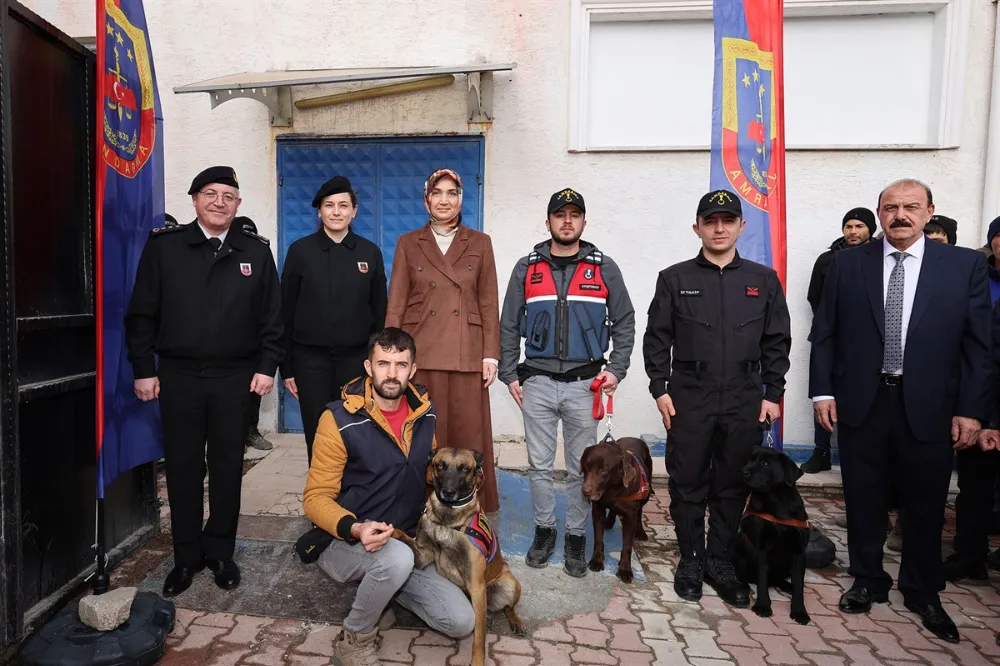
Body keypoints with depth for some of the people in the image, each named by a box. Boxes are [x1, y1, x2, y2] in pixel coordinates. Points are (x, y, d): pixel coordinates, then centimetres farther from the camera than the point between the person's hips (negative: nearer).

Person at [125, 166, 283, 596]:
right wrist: (144, 369, -2)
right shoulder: (163, 246, 2)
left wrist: (266, 367, -2)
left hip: (235, 376, 1)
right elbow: (142, 313, 2)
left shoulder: (256, 252, 4)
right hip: (178, 375, 0)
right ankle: (186, 557, 23)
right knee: (183, 468, 8)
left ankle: (220, 552, 25)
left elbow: (272, 317, 5)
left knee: (228, 467, 9)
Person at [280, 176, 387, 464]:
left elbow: (379, 311, 6)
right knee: (317, 435, 5)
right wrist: (286, 367, 0)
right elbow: (286, 312, 2)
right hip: (311, 357, 0)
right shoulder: (300, 251, 1)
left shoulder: (370, 252, 4)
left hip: (356, 357, 1)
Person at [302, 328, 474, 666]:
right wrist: (354, 529, -33)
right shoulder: (340, 420, -17)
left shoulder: (425, 412, -2)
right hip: (342, 543, -5)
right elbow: (316, 498, -15)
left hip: (404, 544, 5)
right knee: (398, 558, -38)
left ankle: (376, 590, 17)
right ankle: (354, 638, -6)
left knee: (462, 622, -6)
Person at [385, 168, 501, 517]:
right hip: (421, 354, 0)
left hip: (467, 355, 0)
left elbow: (489, 303, 6)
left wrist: (491, 355, -1)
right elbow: (395, 304, 5)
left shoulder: (480, 243, 9)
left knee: (469, 436, 3)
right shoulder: (408, 243, 8)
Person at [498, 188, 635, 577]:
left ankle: (576, 537, 23)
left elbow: (624, 322, 6)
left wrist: (616, 369, -4)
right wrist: (510, 375, 2)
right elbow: (509, 326, 7)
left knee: (581, 467, 8)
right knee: (539, 465, 9)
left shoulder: (604, 268, 3)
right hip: (537, 382, 1)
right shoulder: (527, 268, 5)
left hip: (584, 383, -1)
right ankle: (544, 530, 26)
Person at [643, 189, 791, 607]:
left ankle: (722, 563, 26)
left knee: (732, 487, 10)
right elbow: (656, 338, 2)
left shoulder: (764, 280, 7)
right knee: (688, 485, 7)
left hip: (746, 402, 2)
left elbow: (777, 342, 7)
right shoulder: (674, 279, 3)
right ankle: (691, 560, 24)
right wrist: (660, 389, -4)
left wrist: (772, 394, 2)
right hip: (688, 400, -1)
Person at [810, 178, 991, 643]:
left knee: (925, 505, 13)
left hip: (928, 407, 0)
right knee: (863, 500, 12)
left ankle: (922, 592, 32)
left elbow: (978, 343, 0)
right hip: (861, 402, 1)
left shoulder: (965, 265, 0)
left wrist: (972, 409, -4)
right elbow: (824, 334, 3)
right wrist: (822, 391, -3)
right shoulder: (847, 264, 1)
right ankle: (868, 580, 31)